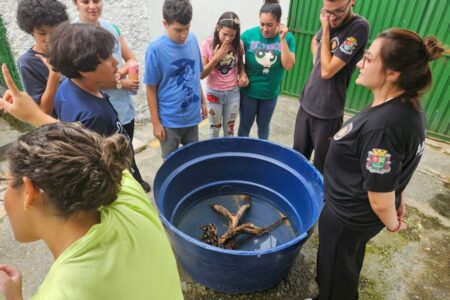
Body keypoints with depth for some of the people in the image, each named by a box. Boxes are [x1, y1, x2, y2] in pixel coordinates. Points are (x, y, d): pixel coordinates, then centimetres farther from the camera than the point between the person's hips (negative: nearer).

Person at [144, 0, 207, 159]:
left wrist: (203, 101, 14)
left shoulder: (193, 40, -2)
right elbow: (151, 88, -11)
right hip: (169, 120, -4)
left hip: (192, 116, 4)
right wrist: (155, 122, -9)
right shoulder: (155, 49, -16)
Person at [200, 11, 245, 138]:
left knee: (229, 128, 17)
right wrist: (216, 58, -25)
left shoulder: (238, 44, -7)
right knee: (214, 128, 14)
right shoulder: (208, 44, -15)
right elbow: (201, 74, -13)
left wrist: (242, 74, -10)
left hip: (233, 93, 2)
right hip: (214, 93, -2)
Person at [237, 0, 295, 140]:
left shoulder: (287, 37, -10)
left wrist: (282, 39, -23)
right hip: (249, 91, -1)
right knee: (245, 125, 14)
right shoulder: (248, 35, -14)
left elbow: (288, 65, -18)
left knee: (264, 125, 21)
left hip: (270, 93, 1)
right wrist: (241, 73, -17)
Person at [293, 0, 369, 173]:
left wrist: (326, 31, -14)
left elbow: (327, 71, -20)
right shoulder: (330, 22, 4)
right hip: (306, 104, 7)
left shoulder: (359, 27, -16)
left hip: (327, 113, -6)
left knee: (321, 167, 8)